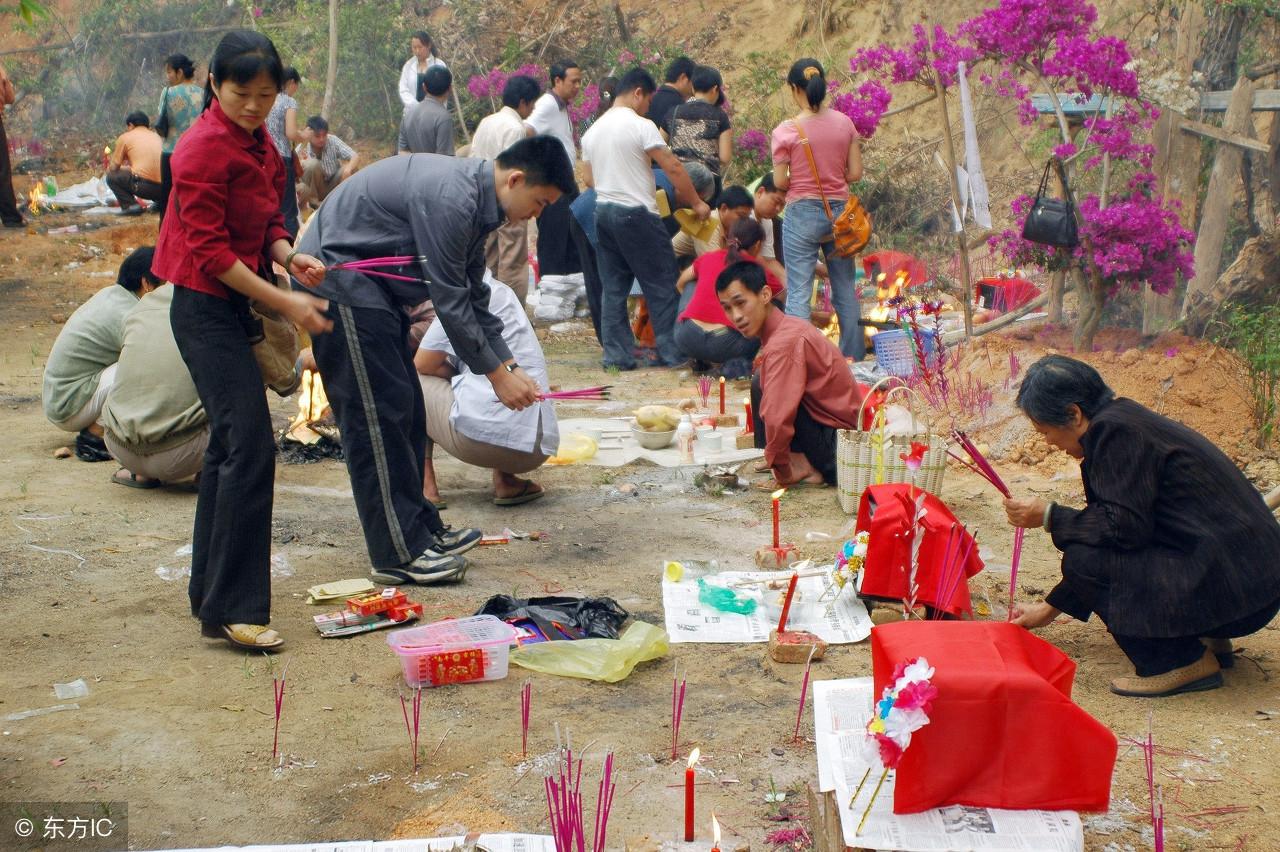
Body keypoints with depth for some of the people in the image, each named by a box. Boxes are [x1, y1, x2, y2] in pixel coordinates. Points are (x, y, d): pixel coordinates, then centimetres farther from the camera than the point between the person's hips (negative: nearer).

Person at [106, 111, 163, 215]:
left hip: (143, 185, -6)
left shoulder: (125, 137, 9)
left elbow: (113, 168, 12)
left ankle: (130, 205, -2)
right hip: (164, 189, 6)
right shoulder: (156, 136, 24)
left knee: (111, 176, 17)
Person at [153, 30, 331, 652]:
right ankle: (232, 610, -11)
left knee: (229, 447, 14)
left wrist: (290, 257, -5)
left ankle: (209, 592, 26)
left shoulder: (259, 145, 12)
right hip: (206, 309, -10)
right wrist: (284, 302, -21)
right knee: (251, 448, -15)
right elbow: (210, 251, -19)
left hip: (236, 308, 10)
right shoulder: (204, 149, -16)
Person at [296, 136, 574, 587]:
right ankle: (399, 553, -4)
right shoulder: (451, 198, -25)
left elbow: (473, 295, 13)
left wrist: (509, 364, 6)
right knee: (377, 413, -9)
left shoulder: (476, 200, 7)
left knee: (405, 409, 12)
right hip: (338, 276, -11)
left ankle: (420, 529, 21)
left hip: (371, 284, 11)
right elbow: (449, 299, -22)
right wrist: (497, 373, -14)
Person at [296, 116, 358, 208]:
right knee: (313, 164, -28)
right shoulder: (303, 148, -17)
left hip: (333, 189, 2)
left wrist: (348, 169, -41)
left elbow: (355, 157, -19)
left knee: (350, 170, -24)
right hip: (313, 190, -2)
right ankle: (313, 202, -12)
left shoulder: (333, 141, -12)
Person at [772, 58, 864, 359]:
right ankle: (854, 356, 21)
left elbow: (779, 182, -8)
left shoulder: (786, 131, -10)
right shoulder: (844, 123, 1)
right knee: (845, 290, 14)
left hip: (802, 213, -4)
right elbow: (856, 173, 3)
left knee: (798, 293, -1)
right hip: (839, 211, 4)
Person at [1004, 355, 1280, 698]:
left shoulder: (1114, 431, -14)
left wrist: (1048, 516, -5)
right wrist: (1051, 608, 27)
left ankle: (1185, 663, -5)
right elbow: (1125, 525, 23)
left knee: (1083, 560, -14)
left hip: (1233, 587, -10)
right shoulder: (1125, 420, 16)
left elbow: (1124, 528, -20)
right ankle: (1204, 636, 16)